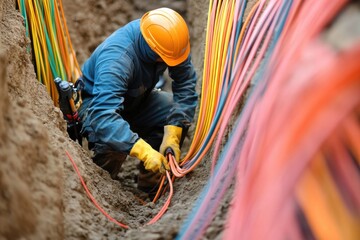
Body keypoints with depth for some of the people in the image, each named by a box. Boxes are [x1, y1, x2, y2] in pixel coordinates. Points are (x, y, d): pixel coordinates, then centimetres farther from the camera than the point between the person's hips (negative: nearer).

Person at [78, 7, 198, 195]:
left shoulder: (169, 42, -22)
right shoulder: (116, 58, -39)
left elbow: (186, 86, -17)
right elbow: (102, 115, -48)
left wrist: (172, 135, -29)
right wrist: (144, 151, -55)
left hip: (137, 99, 6)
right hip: (95, 104, -6)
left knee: (181, 114, -17)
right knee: (112, 142, -36)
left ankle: (148, 184, -1)